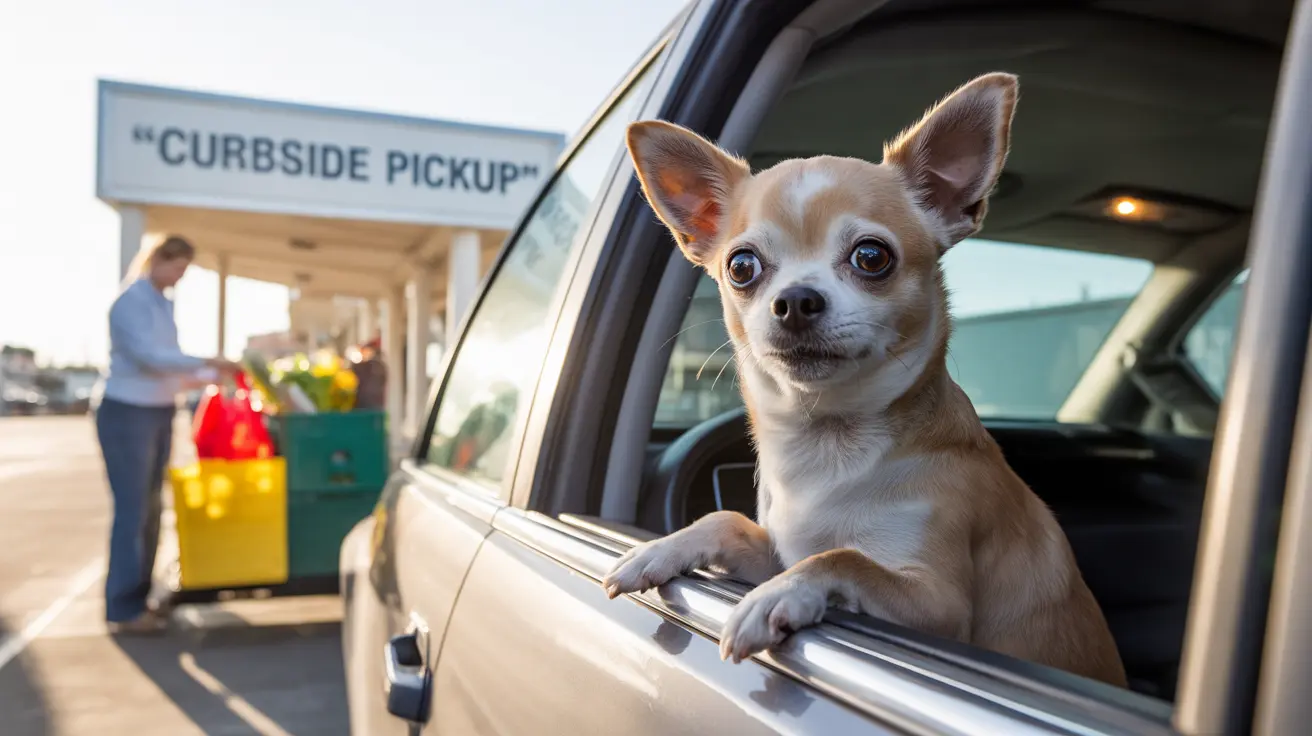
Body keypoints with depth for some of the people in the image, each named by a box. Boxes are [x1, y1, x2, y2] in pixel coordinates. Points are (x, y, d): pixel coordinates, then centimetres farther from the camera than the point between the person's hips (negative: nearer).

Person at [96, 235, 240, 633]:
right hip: (128, 413, -8)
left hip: (161, 412, 8)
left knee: (150, 508, 11)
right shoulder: (131, 301, -12)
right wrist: (207, 362, -22)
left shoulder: (166, 304, 12)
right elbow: (148, 356, -21)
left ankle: (138, 596, 21)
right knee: (132, 509, -6)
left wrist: (214, 376, 2)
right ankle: (124, 608, 1)